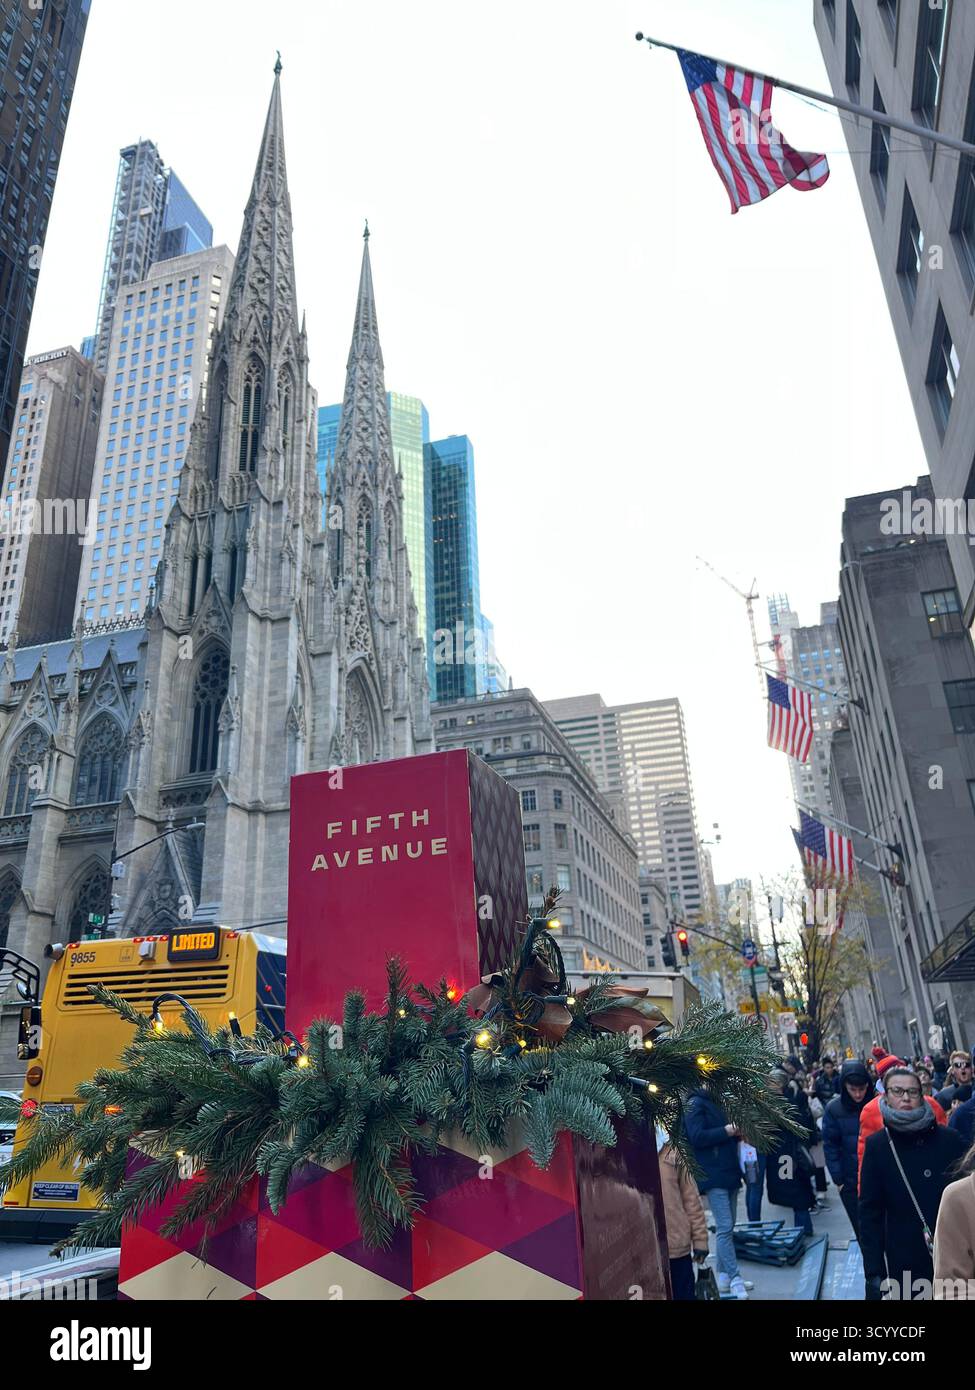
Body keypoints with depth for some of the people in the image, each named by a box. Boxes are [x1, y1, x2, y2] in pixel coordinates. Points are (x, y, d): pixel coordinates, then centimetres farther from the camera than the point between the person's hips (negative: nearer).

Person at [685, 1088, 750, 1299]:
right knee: (725, 1228, -9)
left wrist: (736, 1133, 4)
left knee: (728, 1227, 12)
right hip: (713, 1176, -9)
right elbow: (697, 1137, -20)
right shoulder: (696, 1104, -12)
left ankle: (724, 1277, 20)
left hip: (729, 1172, 9)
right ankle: (735, 1279, -4)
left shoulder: (716, 1102, 15)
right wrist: (726, 1131, -18)